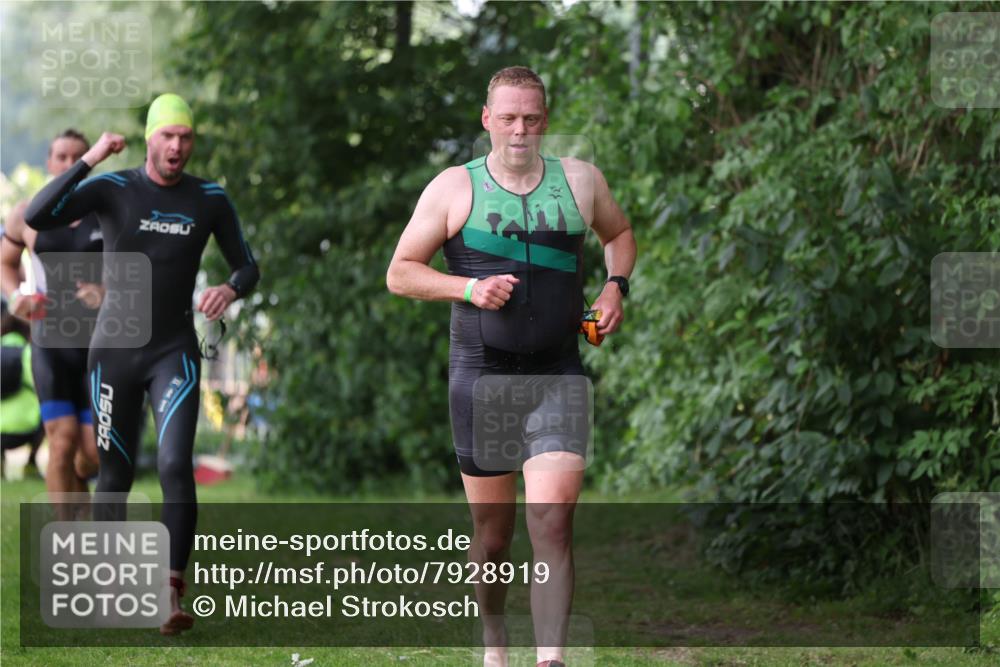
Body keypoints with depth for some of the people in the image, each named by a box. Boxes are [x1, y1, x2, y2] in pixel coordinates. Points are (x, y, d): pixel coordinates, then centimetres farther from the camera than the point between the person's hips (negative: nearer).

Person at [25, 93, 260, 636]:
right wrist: (88, 160, -27)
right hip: (114, 352, 0)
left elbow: (247, 268, 9)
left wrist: (231, 290, -15)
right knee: (115, 475, 8)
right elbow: (36, 218, -21)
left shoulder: (210, 199, -1)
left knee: (175, 465, -18)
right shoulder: (111, 189, -7)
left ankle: (172, 594, -21)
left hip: (174, 353, 0)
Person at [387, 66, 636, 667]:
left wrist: (616, 286, 6)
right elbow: (400, 273, 2)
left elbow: (619, 233, 26)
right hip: (481, 376, 0)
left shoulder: (580, 181, 6)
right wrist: (469, 288, -13)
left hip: (557, 375, 0)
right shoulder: (455, 189, 1)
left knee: (553, 523, -16)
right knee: (493, 532, 8)